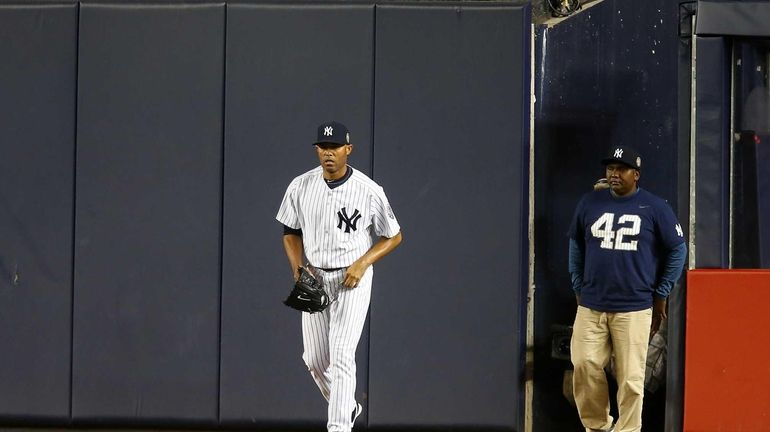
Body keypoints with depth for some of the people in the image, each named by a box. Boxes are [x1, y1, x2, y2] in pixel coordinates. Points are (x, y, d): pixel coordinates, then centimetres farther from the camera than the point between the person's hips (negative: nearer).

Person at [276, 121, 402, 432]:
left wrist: (362, 263, -14)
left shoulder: (369, 191, -11)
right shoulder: (301, 187, -2)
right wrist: (298, 268, -6)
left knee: (342, 355, -15)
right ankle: (348, 407, 35)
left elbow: (394, 236, -1)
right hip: (314, 279, 4)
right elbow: (291, 233, 11)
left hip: (353, 279, -4)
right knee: (314, 359, 11)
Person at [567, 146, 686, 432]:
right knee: (584, 366, -4)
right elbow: (576, 246, 19)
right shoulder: (590, 203, 6)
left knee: (630, 377, -3)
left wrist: (661, 295, 5)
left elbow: (678, 250, 6)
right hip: (590, 306, 3)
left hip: (634, 309, -3)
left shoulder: (655, 208, -1)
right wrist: (579, 287, 15)